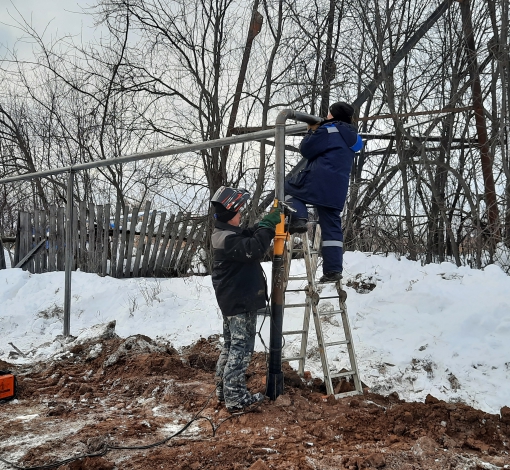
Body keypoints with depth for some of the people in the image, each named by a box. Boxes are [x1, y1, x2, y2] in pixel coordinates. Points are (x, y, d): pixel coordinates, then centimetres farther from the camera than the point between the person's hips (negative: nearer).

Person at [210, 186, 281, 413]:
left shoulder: (225, 234, 12)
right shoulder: (228, 239, -22)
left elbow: (251, 235, 16)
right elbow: (255, 248, -32)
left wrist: (269, 223, 2)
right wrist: (268, 224, -23)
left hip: (231, 300, 11)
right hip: (241, 302, -11)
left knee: (230, 346, 18)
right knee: (241, 348, -5)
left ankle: (223, 389, 27)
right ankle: (235, 398, 0)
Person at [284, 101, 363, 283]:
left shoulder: (328, 129, -4)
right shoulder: (350, 136, 22)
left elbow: (306, 150, -5)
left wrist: (312, 131, 11)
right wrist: (317, 131, 26)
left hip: (318, 180, -7)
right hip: (337, 189, 7)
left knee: (287, 186, 17)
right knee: (332, 227, 7)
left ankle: (298, 219, -7)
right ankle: (333, 270, 2)